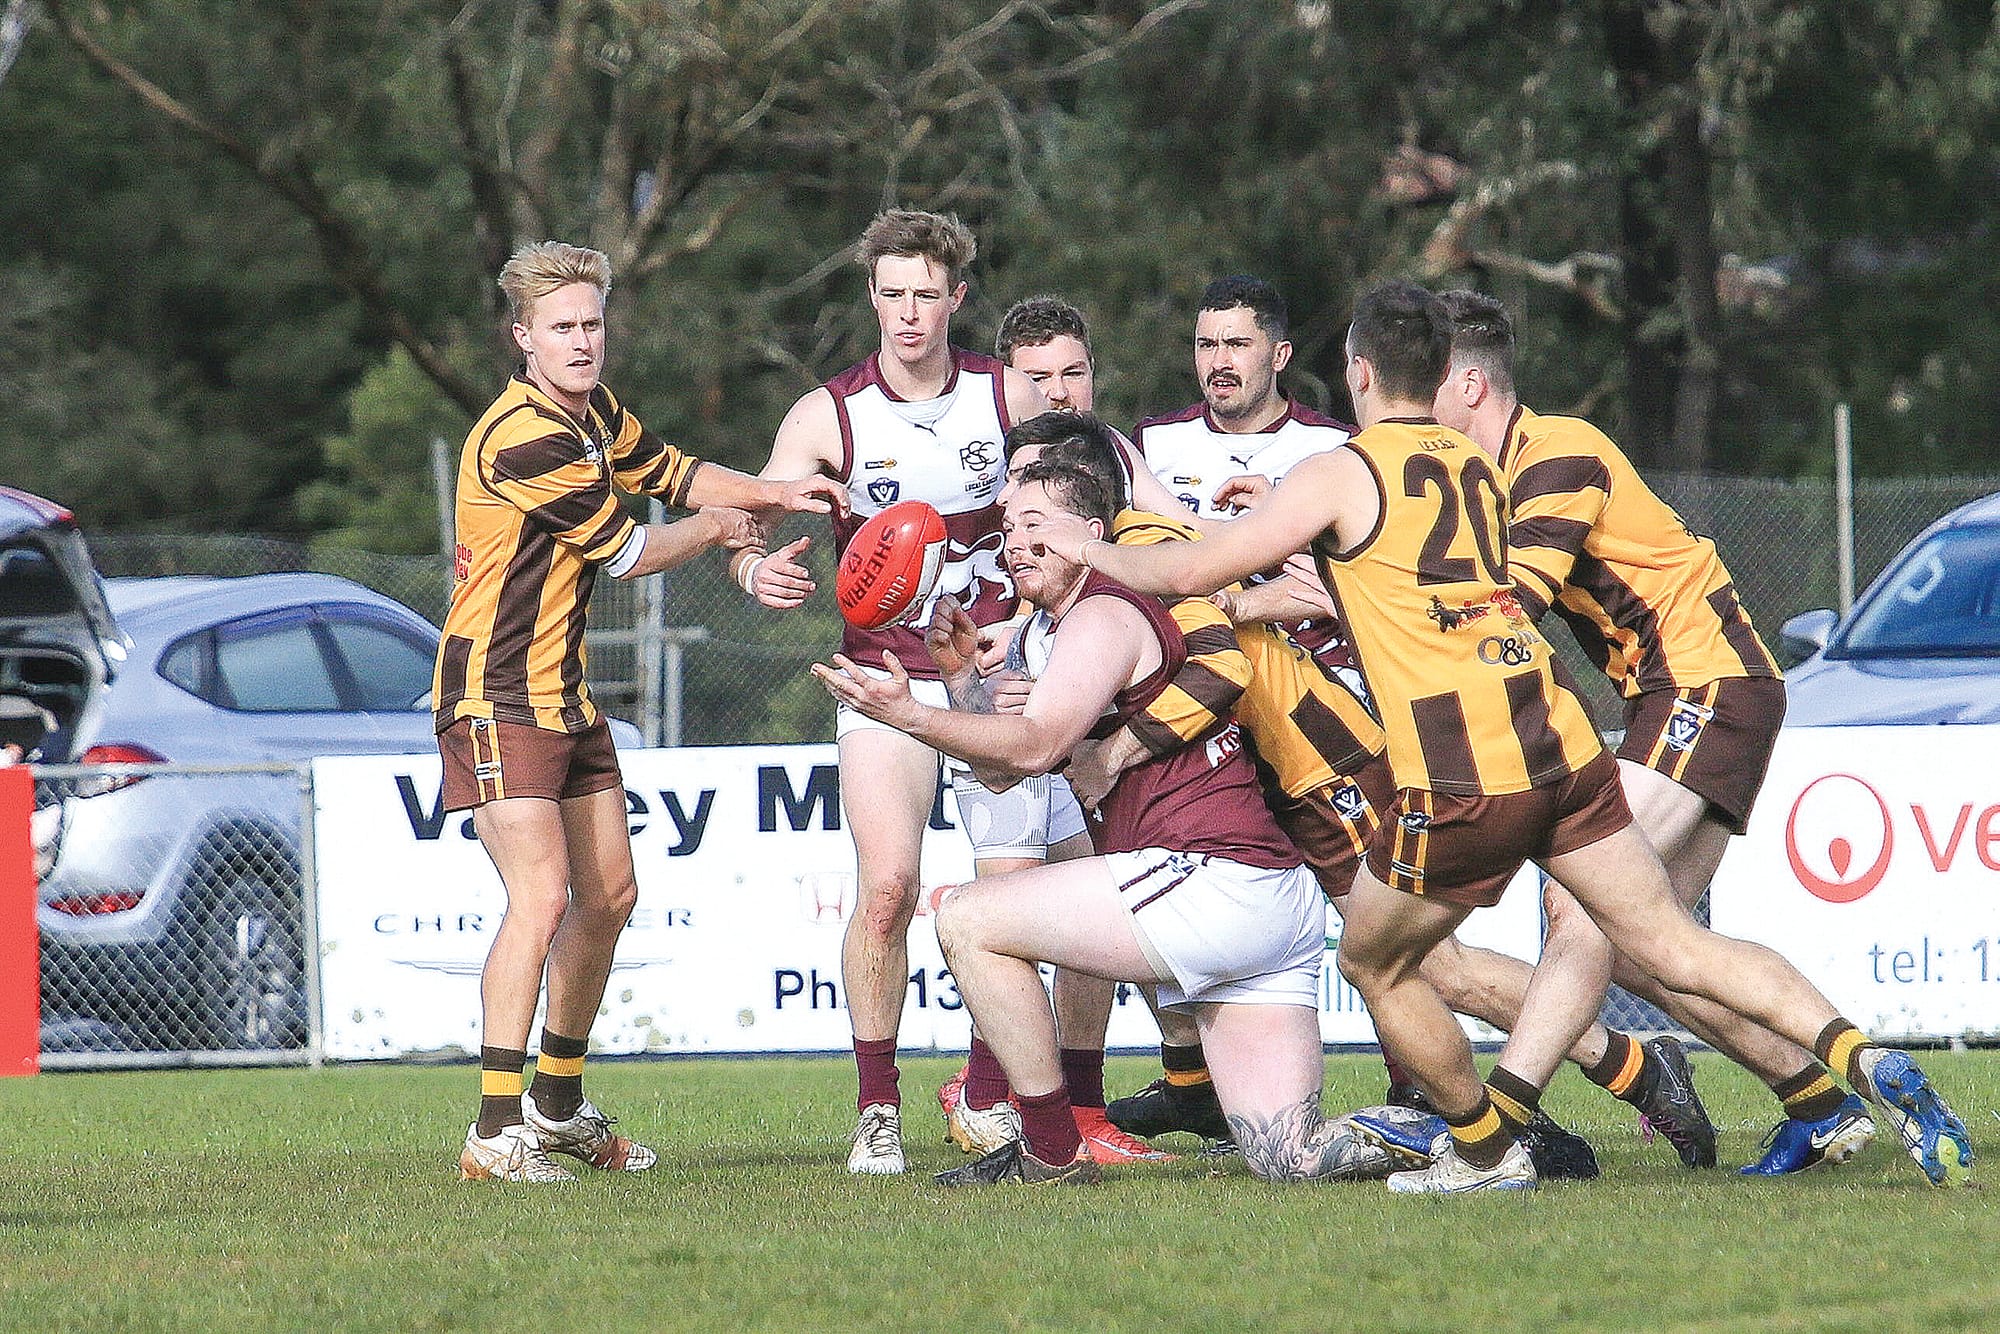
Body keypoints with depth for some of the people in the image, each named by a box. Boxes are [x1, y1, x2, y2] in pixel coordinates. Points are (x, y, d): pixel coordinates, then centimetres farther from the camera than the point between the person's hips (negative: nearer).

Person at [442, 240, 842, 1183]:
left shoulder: (593, 414, 8)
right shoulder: (523, 437, -22)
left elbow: (669, 472, 24)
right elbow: (629, 553, -13)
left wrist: (774, 495, 7)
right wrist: (716, 529, 6)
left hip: (564, 694, 10)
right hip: (496, 698, -10)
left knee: (609, 896, 15)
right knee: (541, 897, -21)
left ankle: (559, 1106, 30)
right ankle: (495, 1134, -24)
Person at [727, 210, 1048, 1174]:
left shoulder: (1009, 396, -1)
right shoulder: (828, 415, -6)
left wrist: (1030, 614, -2)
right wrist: (758, 570, -35)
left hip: (993, 663, 2)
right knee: (885, 886, -16)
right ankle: (876, 1107, -7)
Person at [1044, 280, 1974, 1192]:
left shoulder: (1340, 475, 0)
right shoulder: (1477, 468, 20)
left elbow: (1192, 574, 4)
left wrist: (1092, 551, 22)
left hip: (1462, 778, -6)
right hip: (1564, 746, 6)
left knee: (1372, 965, 17)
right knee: (1678, 949, 5)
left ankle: (1487, 1156, 22)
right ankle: (1865, 1063, -10)